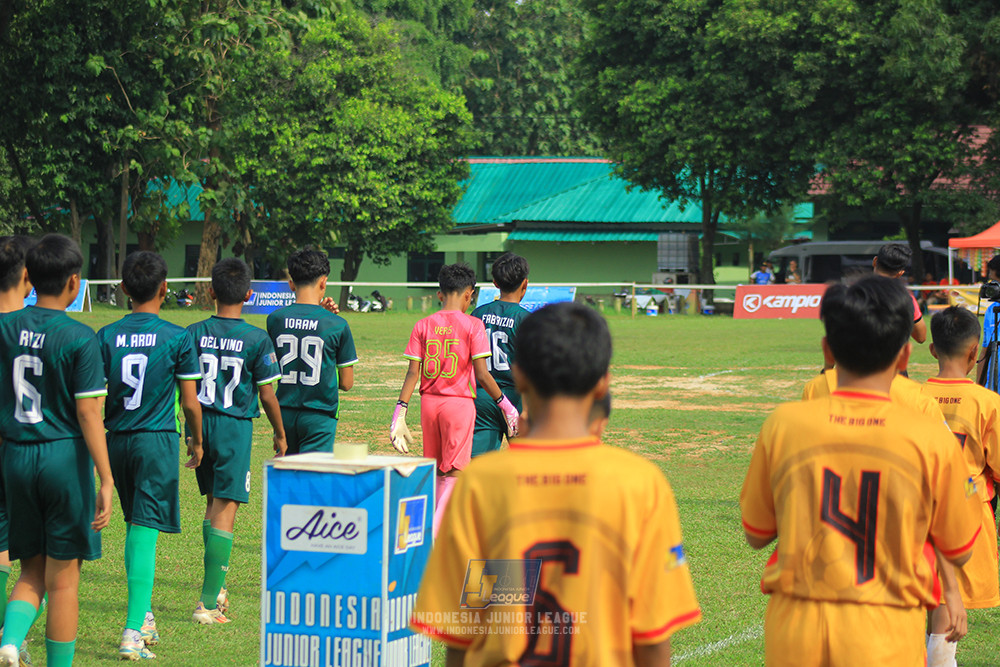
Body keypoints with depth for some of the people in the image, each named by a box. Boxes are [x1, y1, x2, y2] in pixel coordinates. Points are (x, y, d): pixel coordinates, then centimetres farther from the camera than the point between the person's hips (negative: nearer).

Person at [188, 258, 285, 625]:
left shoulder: (194, 333, 0)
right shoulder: (257, 339, -9)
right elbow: (267, 394, -6)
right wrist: (280, 434, 9)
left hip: (200, 425, 4)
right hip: (235, 428, -4)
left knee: (213, 502, 20)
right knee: (225, 510, -1)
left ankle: (217, 587, 22)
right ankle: (209, 602, -3)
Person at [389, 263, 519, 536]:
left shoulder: (423, 325, 3)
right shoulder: (472, 326, -8)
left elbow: (413, 372, -1)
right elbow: (481, 375, -10)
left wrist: (400, 411, 1)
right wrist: (505, 404, 1)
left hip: (429, 402, 4)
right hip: (459, 402, -4)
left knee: (437, 472, 17)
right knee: (454, 473, -3)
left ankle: (437, 527, 23)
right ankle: (435, 533, -19)